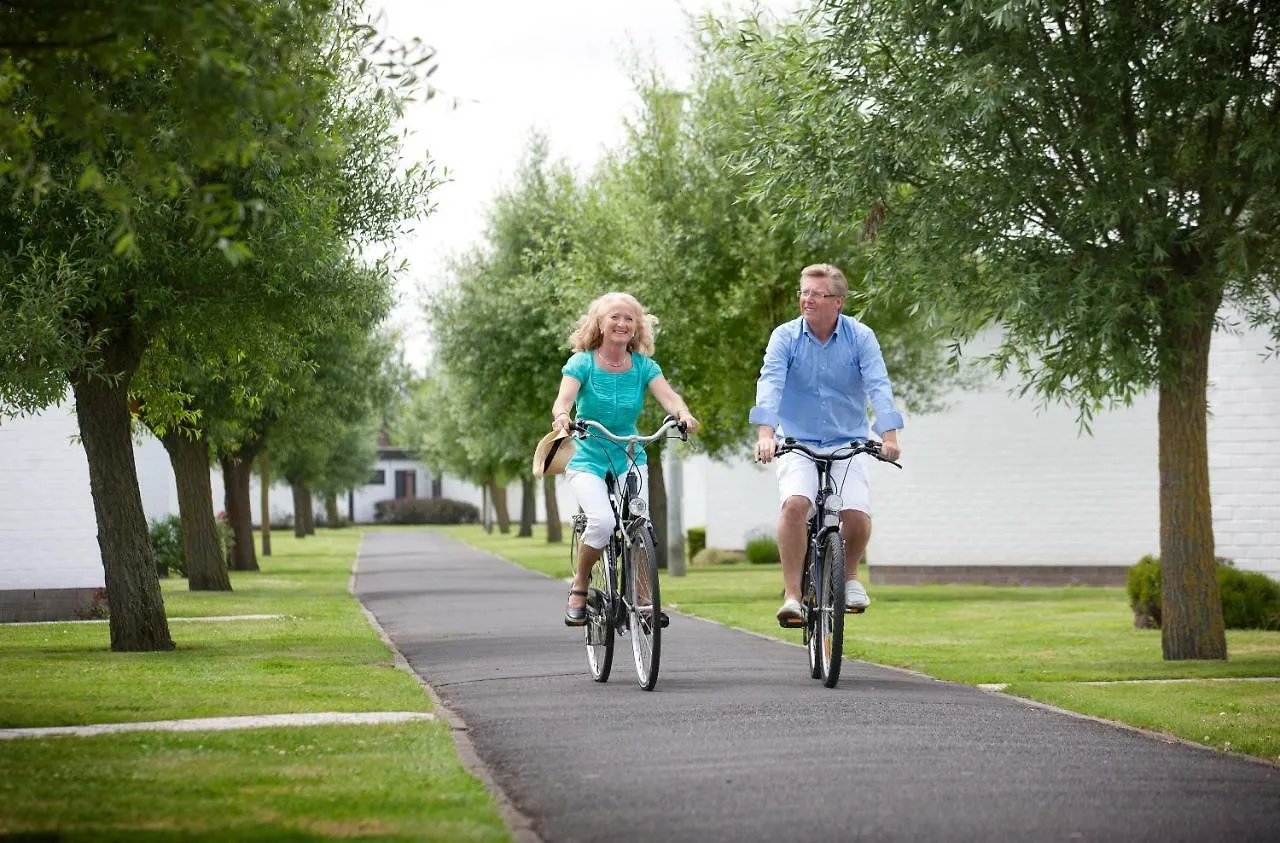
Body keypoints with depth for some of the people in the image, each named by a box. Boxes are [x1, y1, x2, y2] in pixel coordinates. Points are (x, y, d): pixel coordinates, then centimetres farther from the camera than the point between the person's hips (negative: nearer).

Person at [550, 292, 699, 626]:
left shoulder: (644, 366, 1)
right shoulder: (582, 363, -6)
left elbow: (667, 395, -16)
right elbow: (563, 399, -22)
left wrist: (683, 414, -39)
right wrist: (561, 417, -46)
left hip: (630, 457, 3)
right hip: (588, 457, -2)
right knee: (603, 521, -27)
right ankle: (579, 585, -2)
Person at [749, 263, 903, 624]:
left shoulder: (861, 337, -6)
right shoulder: (785, 336, -6)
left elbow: (879, 386, -15)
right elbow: (770, 383, -19)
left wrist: (889, 437, -31)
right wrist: (765, 434, -35)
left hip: (848, 443, 0)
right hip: (798, 443, 0)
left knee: (857, 516, -19)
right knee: (795, 503, -27)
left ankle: (849, 574, 14)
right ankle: (792, 594, -18)